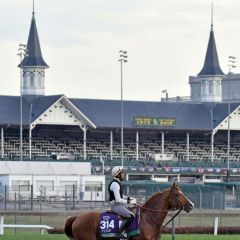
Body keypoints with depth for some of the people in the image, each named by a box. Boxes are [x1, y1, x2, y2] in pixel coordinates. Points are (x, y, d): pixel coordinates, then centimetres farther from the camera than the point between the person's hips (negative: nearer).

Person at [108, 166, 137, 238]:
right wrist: (129, 202, -18)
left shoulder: (118, 183, 13)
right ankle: (119, 234, -30)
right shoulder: (115, 184, -18)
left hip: (120, 205, 11)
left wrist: (130, 198, 9)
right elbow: (118, 200, -24)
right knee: (131, 216, -28)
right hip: (116, 206, -11)